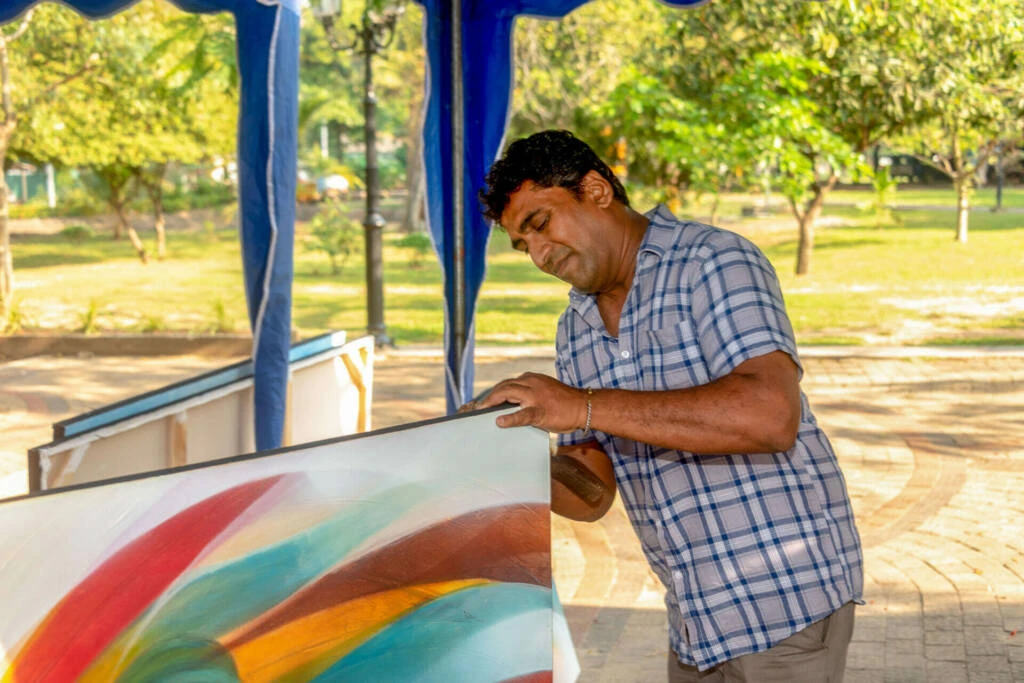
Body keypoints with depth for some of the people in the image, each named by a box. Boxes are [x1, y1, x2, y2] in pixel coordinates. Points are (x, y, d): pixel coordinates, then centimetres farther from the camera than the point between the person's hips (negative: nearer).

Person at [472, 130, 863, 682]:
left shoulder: (712, 261, -12)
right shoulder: (575, 333, 11)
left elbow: (772, 414, -28)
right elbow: (592, 495, 8)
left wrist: (587, 406, -28)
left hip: (785, 601, -7)